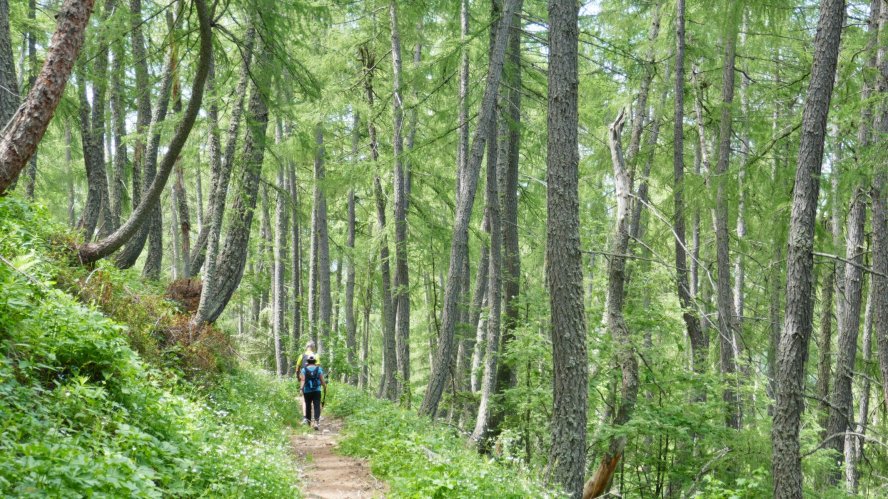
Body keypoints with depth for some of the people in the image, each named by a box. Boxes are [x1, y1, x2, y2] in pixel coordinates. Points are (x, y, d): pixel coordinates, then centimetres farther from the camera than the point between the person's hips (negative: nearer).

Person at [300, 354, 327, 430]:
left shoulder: (304, 370, 1)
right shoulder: (319, 369, 2)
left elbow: (302, 380, -11)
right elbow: (322, 380, 1)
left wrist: (301, 388, -19)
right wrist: (325, 389, 12)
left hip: (307, 392, 1)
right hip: (317, 391, -1)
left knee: (308, 406, 15)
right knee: (317, 406, -4)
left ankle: (308, 420, 25)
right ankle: (316, 421, -20)